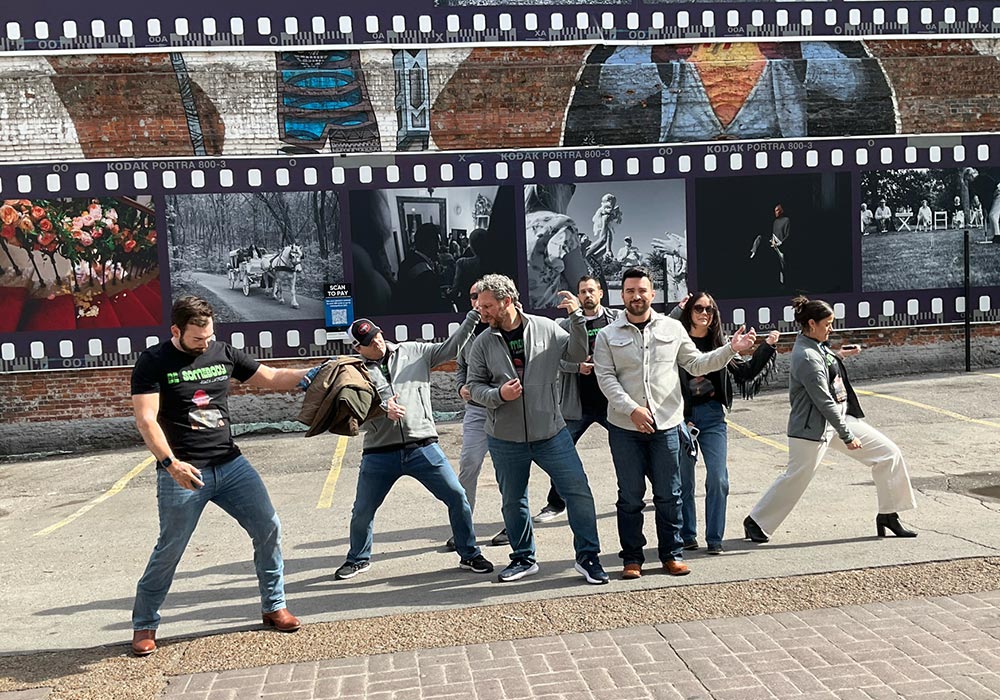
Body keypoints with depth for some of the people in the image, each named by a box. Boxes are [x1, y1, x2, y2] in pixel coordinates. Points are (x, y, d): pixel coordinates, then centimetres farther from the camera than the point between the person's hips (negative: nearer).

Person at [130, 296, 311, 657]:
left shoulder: (223, 353, 7)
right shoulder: (153, 362, -5)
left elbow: (273, 378, 12)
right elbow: (146, 419, -13)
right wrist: (170, 462, -26)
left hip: (230, 464, 5)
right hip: (183, 472, -4)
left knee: (269, 528, 0)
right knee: (169, 550, 1)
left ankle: (274, 606, 16)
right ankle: (144, 625, 21)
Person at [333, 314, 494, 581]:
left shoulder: (414, 352, 6)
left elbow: (450, 348, 2)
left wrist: (473, 316, -6)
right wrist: (382, 409, -27)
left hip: (423, 447, 0)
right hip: (380, 454, 0)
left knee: (457, 497, -3)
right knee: (362, 511, 9)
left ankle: (469, 555, 15)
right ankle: (358, 559, 36)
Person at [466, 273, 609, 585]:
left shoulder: (546, 328, -2)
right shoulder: (483, 343, 0)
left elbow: (578, 355, 3)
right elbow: (475, 385, 3)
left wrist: (577, 318, -9)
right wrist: (498, 394, -17)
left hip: (551, 432, -1)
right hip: (505, 439, 1)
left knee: (579, 491, -2)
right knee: (513, 501, 13)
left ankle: (588, 557, 12)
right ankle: (523, 558, 31)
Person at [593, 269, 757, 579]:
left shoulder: (672, 328, 8)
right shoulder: (608, 335, 3)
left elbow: (696, 364, 12)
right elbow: (606, 378, -5)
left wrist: (730, 349, 0)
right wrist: (632, 409, -17)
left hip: (666, 425, 1)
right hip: (625, 428, -1)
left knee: (669, 495, 7)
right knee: (630, 497, 6)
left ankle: (672, 554, 20)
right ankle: (632, 558, 17)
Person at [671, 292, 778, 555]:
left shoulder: (719, 344, 10)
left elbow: (746, 372, 16)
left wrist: (767, 347, 9)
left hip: (712, 415, 3)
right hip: (682, 415, -3)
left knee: (718, 478, -3)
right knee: (684, 479, 6)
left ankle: (714, 538, 8)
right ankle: (686, 536, 20)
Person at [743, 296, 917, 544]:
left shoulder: (816, 345, 6)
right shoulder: (806, 357, -23)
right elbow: (824, 402, -23)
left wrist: (838, 356, 7)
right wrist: (846, 435, -19)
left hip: (841, 418, 10)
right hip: (813, 426, -10)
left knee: (889, 454, 7)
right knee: (796, 478, 0)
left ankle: (888, 515, 18)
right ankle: (755, 522, 19)